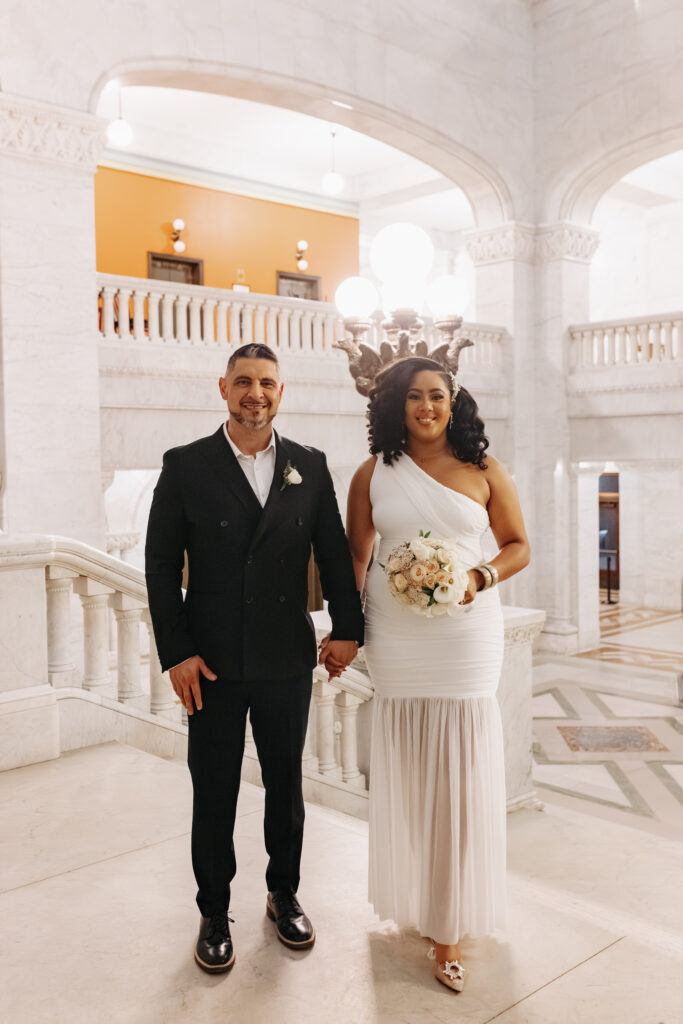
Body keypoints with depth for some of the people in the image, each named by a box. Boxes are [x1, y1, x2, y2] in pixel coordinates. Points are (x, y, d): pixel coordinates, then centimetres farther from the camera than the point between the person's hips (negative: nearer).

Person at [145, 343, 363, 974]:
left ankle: (284, 894, 37)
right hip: (213, 662, -2)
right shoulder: (186, 466, -3)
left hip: (288, 660, 2)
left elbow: (334, 552, 6)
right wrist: (176, 653, -9)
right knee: (214, 791, 10)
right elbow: (162, 565, -4)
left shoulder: (310, 467, 3)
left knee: (286, 783, 16)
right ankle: (214, 913, 29)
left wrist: (348, 628, 1)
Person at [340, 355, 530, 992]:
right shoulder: (374, 474, 5)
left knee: (461, 776, 0)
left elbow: (518, 545, 8)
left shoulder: (484, 471, 4)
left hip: (466, 636, 0)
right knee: (403, 773, 7)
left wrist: (480, 577, -11)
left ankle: (451, 927, 13)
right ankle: (410, 901, 27)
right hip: (394, 640, 1)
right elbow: (354, 554, 9)